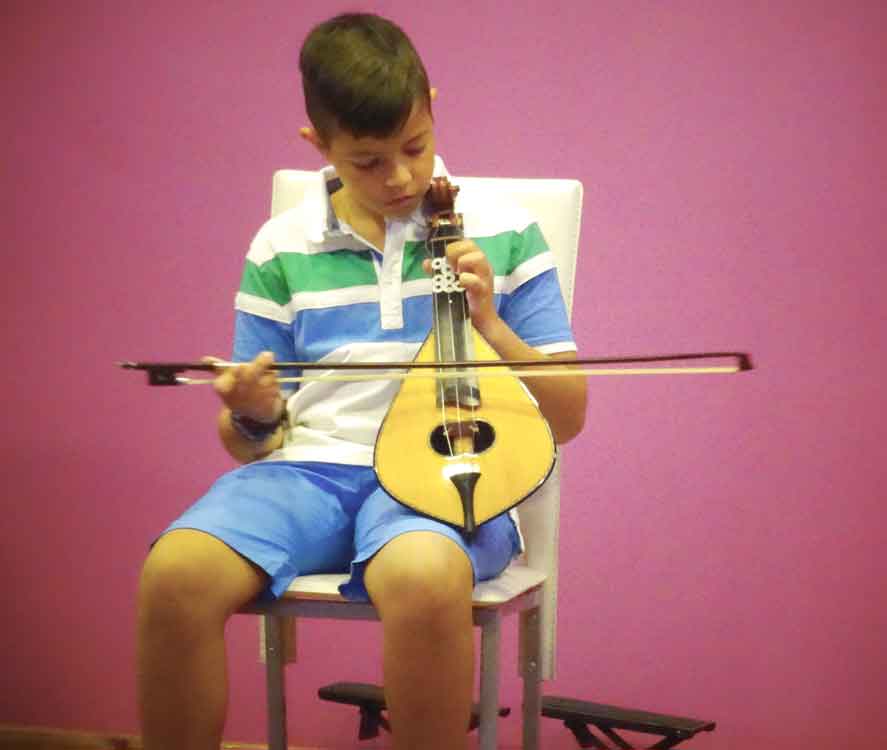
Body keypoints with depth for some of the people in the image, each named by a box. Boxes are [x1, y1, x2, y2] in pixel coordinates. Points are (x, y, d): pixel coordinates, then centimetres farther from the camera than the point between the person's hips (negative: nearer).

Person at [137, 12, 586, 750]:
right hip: (308, 465, 2)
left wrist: (489, 323, -6)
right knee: (174, 575, -30)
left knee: (425, 577, -39)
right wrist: (253, 418, -8)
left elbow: (568, 415, 9)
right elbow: (249, 440, 17)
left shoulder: (504, 237, 7)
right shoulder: (281, 250, 11)